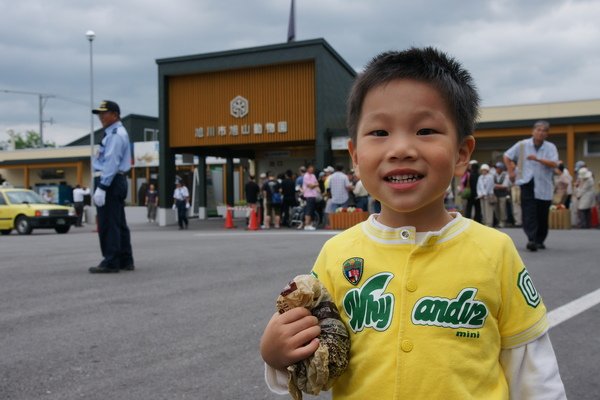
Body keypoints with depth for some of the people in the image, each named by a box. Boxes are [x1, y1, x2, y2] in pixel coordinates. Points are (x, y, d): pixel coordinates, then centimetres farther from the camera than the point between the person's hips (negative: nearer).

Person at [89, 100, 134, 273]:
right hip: (117, 182, 11)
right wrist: (102, 185, 20)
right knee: (119, 223, 12)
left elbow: (111, 163, -20)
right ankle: (125, 261, 18)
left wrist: (101, 187, -24)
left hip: (110, 182, -11)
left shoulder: (116, 134, -12)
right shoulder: (115, 133, 20)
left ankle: (111, 263, -6)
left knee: (108, 224, -8)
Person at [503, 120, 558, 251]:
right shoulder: (523, 145, 3)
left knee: (542, 215, 8)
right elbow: (507, 156, 14)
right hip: (527, 183, -1)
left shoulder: (550, 147, 1)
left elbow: (554, 164, -14)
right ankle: (531, 239, -20)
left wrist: (538, 159, -26)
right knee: (529, 213, -14)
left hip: (544, 185, 1)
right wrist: (511, 172, 6)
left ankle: (540, 240, 22)